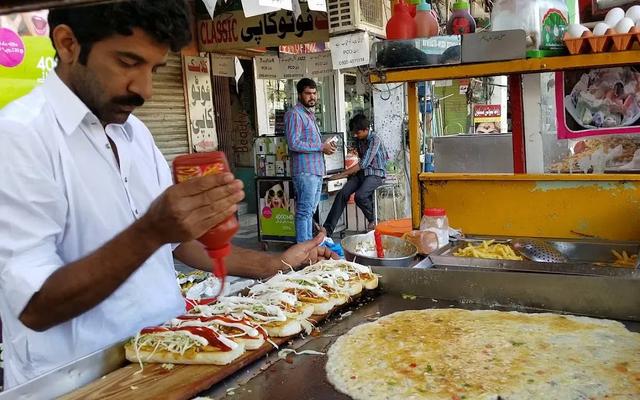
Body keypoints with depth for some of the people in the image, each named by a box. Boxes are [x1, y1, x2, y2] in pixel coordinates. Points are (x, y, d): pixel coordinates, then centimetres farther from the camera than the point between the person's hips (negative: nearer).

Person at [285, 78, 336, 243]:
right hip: (305, 171, -9)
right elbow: (294, 144, -19)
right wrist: (321, 147, -15)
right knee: (304, 211, -6)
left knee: (310, 211, 13)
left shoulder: (310, 114, 20)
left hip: (316, 170, 9)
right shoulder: (294, 114, -9)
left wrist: (326, 146, 6)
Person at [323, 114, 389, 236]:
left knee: (360, 196, -32)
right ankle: (327, 229, -25)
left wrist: (342, 174, -23)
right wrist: (351, 172, 7)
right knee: (342, 193, -18)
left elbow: (364, 163, -23)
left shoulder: (375, 140, -15)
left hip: (375, 173, -7)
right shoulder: (359, 141, 11)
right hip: (362, 172, 7)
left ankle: (373, 221, -2)